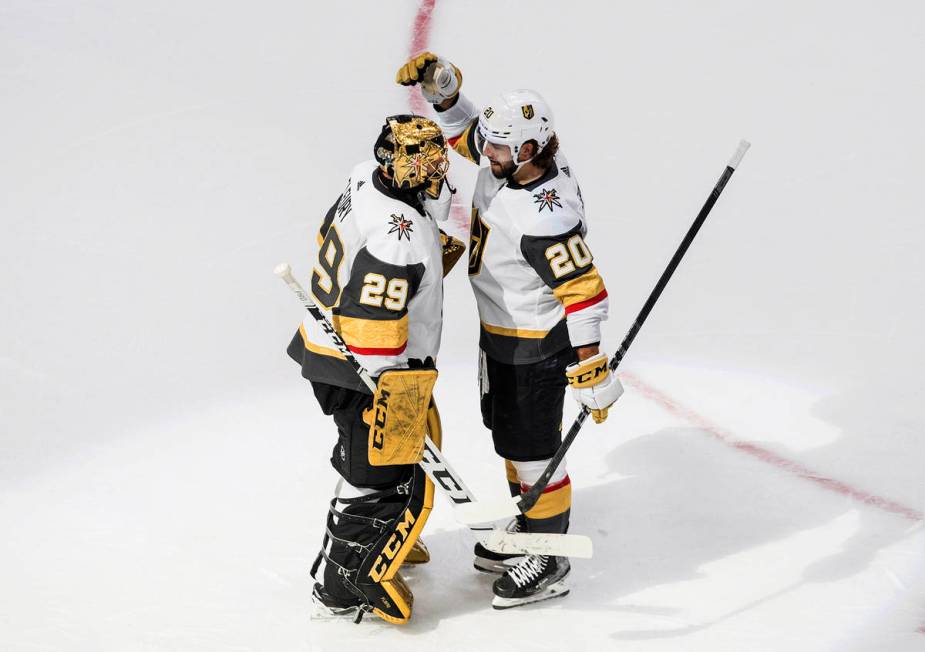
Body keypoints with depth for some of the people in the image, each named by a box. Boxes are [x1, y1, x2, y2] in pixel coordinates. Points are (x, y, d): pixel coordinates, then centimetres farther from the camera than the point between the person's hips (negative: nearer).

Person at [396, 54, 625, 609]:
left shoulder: (545, 216, -35)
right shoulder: (509, 161, -10)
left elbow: (585, 292, -33)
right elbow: (463, 129, 9)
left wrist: (591, 372, -33)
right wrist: (443, 87, -11)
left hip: (535, 345, -10)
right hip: (498, 331, 10)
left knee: (531, 447, 2)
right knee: (506, 431, 24)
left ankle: (549, 561, 19)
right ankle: (528, 526, 44)